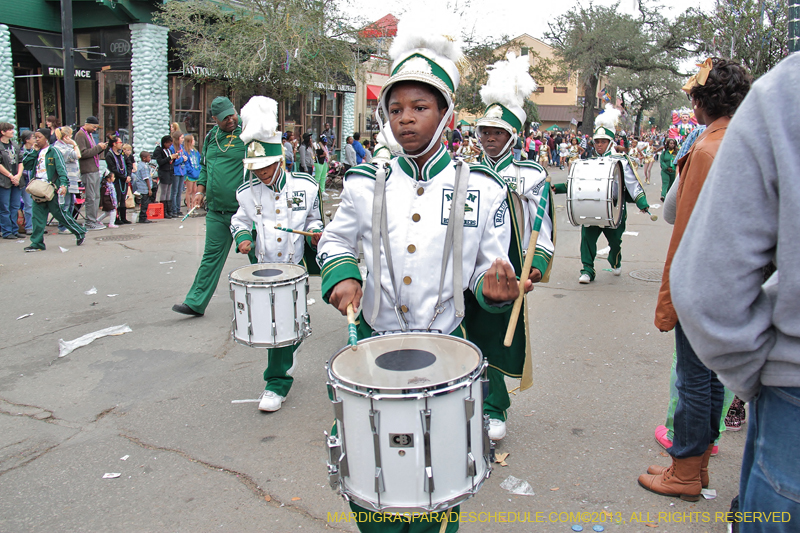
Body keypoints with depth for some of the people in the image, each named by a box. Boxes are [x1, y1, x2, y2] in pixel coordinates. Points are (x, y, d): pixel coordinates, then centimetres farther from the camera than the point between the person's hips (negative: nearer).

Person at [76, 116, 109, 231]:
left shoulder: (89, 134, 20)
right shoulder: (80, 135, -9)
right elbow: (83, 153, -19)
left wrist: (101, 148, 5)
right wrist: (98, 147, -14)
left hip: (95, 170, 9)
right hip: (88, 171, -9)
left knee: (96, 197, 11)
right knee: (91, 198, -7)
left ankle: (93, 221, 16)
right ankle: (90, 223, -2)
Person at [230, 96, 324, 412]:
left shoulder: (305, 187, -4)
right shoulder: (247, 192, 0)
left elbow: (314, 220, 9)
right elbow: (241, 221, 15)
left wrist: (315, 234, -11)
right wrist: (243, 237, -5)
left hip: (295, 268, -2)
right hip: (264, 268, 2)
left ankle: (277, 381, 11)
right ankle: (284, 361, 30)